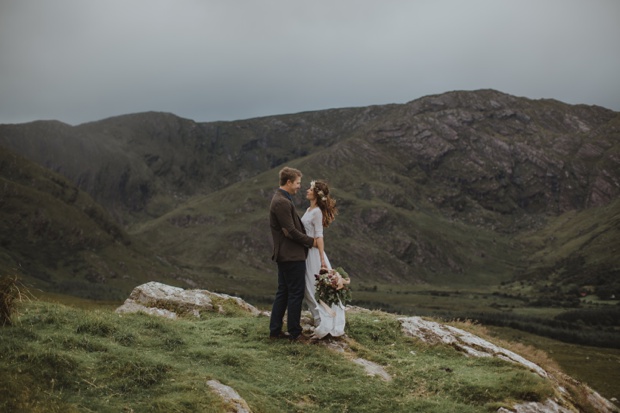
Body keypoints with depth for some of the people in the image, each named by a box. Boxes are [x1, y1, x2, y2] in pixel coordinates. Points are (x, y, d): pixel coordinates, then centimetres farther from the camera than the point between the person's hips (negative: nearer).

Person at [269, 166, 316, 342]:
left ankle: (275, 330, 19)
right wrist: (311, 241, -9)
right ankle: (294, 332, 6)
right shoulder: (282, 202, -20)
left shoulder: (280, 199, 14)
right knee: (296, 293, -2)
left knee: (283, 293, 14)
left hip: (284, 255, 10)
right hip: (292, 255, -10)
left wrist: (307, 240, 12)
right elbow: (291, 232, -21)